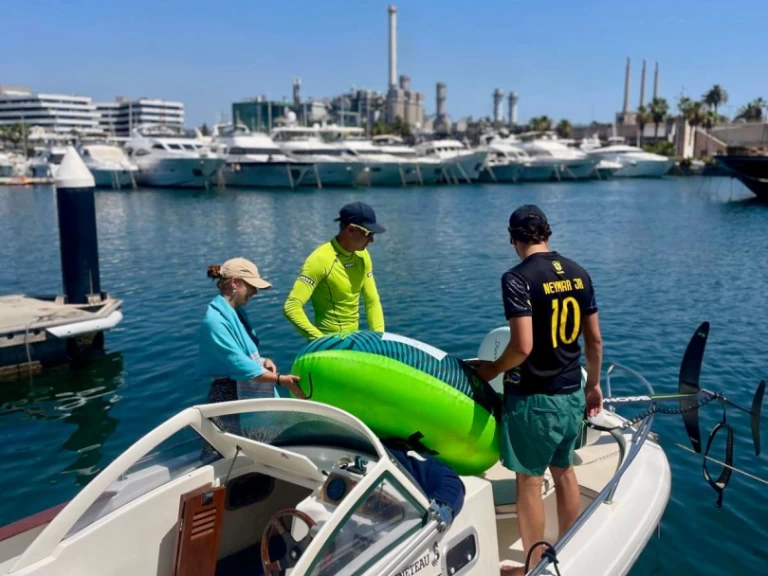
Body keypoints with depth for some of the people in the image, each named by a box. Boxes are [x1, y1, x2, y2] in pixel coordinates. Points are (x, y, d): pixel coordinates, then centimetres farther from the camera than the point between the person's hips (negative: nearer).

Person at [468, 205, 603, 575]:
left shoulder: (517, 278, -17)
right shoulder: (578, 273, 3)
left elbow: (523, 346, -25)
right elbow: (594, 339, 8)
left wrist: (492, 370, -7)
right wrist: (593, 384, 20)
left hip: (534, 399, -7)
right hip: (572, 395, 7)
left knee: (529, 480, 9)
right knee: (564, 470, 22)